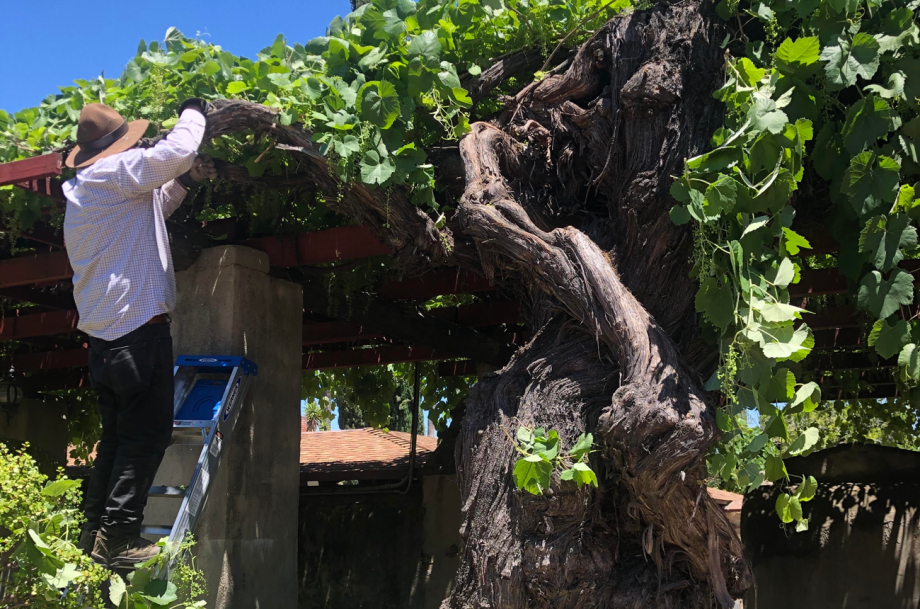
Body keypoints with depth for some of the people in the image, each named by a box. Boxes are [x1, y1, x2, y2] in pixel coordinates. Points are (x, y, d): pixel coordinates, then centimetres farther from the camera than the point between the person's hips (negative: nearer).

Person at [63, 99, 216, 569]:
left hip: (102, 334, 10)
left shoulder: (82, 194, 22)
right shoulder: (115, 172, -8)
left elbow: (145, 211, 34)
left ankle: (95, 531, 17)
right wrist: (192, 113, 1)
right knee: (148, 433, -5)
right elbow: (177, 150, -18)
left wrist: (182, 182, 24)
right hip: (138, 329, -10)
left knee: (117, 434, 15)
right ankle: (117, 537, -5)